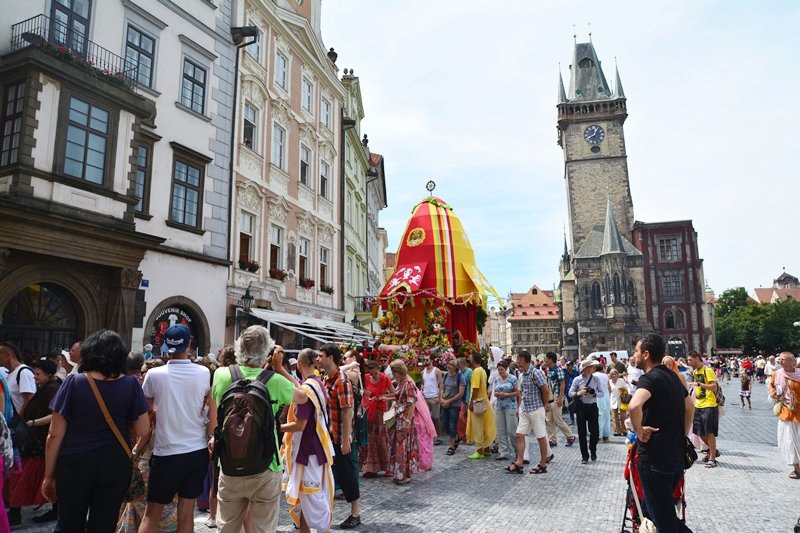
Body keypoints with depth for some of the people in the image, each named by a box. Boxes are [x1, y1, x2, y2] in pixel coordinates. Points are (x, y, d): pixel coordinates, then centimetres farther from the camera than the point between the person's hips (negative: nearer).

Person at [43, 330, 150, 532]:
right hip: (115, 465, 1)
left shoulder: (74, 382, -9)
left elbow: (55, 434, -7)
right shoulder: (131, 384, -7)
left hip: (74, 464, 0)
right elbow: (143, 432, -5)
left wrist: (49, 475, 3)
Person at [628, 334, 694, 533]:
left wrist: (639, 431, -21)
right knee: (667, 511, 22)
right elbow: (689, 407, 25)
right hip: (677, 455, 8)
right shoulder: (672, 376, 10)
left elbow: (635, 406, -37)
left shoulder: (649, 378, -17)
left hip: (655, 457, -8)